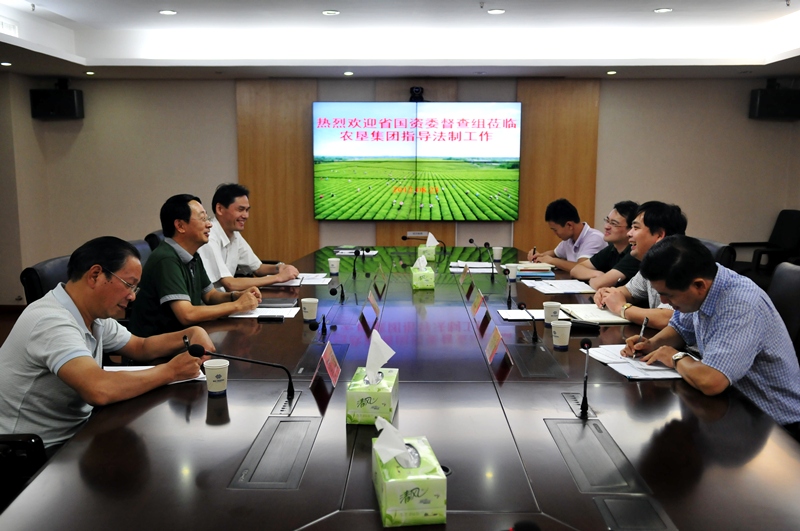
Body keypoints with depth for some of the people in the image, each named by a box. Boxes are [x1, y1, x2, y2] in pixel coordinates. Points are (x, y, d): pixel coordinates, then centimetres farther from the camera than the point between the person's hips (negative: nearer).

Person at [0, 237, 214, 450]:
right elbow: (100, 390, -38)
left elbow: (141, 347, 14)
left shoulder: (95, 316, 1)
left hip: (74, 434, 8)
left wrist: (193, 333, -4)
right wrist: (171, 370, -25)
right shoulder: (52, 321, -26)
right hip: (34, 453, -8)